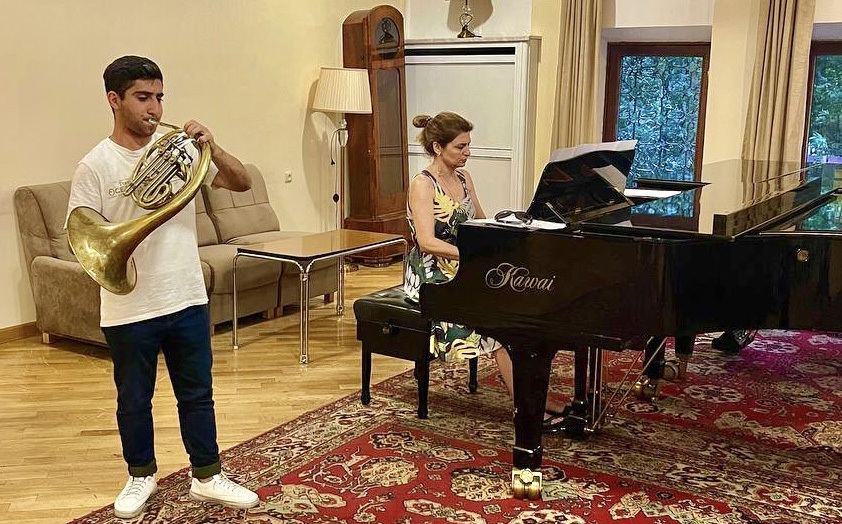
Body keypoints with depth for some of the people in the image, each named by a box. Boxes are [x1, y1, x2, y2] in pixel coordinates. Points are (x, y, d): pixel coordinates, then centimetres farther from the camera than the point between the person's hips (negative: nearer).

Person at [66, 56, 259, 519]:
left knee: (197, 393, 13)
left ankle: (207, 477, 27)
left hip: (187, 300, 3)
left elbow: (241, 183, -1)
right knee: (133, 399, 14)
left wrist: (212, 147, -17)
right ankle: (141, 475, 35)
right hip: (128, 310, -2)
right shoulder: (95, 165, -7)